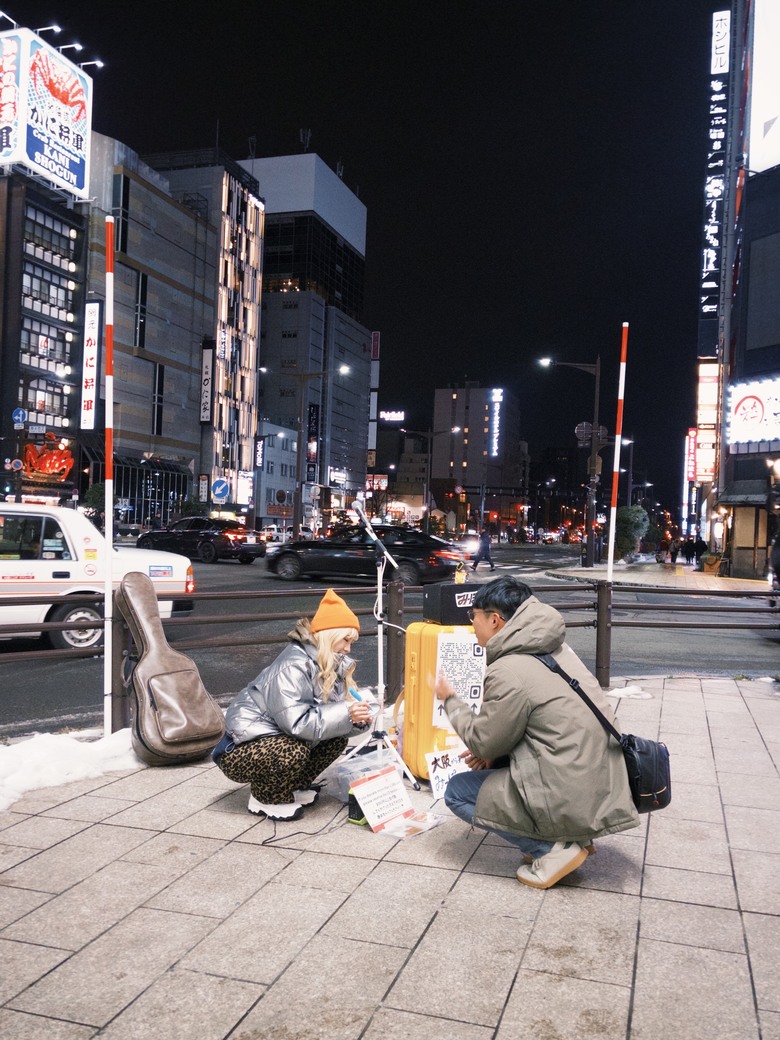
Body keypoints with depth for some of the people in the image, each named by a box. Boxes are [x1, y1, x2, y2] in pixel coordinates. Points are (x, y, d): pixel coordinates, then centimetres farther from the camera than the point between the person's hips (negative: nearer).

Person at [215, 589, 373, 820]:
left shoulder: (330, 665, 2)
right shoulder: (293, 666, -26)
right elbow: (297, 723, -33)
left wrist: (356, 717, -21)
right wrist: (345, 714, -32)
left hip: (279, 739, 9)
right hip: (239, 751, -8)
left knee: (338, 738, -2)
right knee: (293, 752, -33)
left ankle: (293, 787, 12)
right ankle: (264, 798, -5)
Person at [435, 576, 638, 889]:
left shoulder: (509, 672, -19)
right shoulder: (556, 649, 8)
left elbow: (482, 743, -7)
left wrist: (450, 700, 7)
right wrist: (493, 750, 12)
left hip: (572, 801, -9)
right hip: (602, 789, 9)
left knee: (456, 791, 7)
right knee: (495, 761, 25)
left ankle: (554, 847, -1)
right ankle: (572, 837, 15)